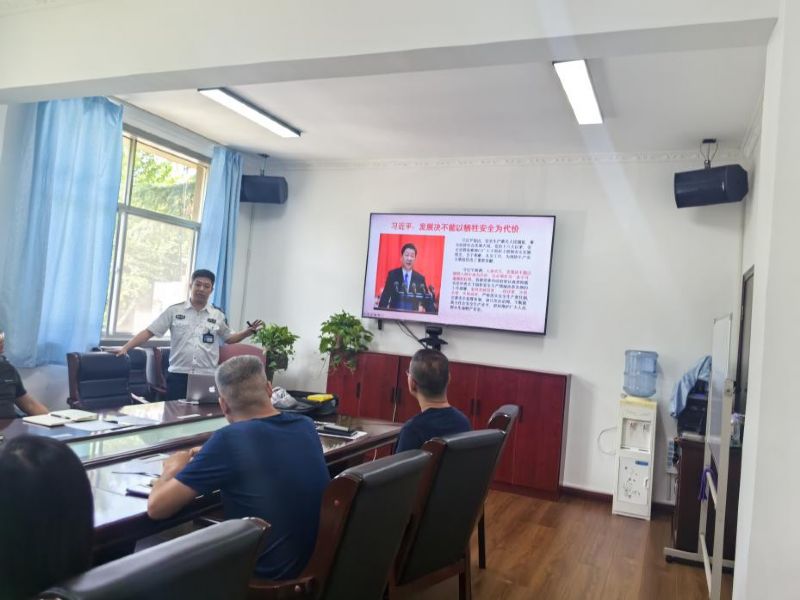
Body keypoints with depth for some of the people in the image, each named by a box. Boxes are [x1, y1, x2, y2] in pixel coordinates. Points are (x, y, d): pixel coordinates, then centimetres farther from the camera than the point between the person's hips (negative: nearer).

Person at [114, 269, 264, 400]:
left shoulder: (218, 315, 7)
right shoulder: (174, 311, 2)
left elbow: (228, 338, 19)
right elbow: (148, 332, 1)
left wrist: (250, 331, 4)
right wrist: (125, 348, -9)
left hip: (207, 377, 1)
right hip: (178, 376, -1)